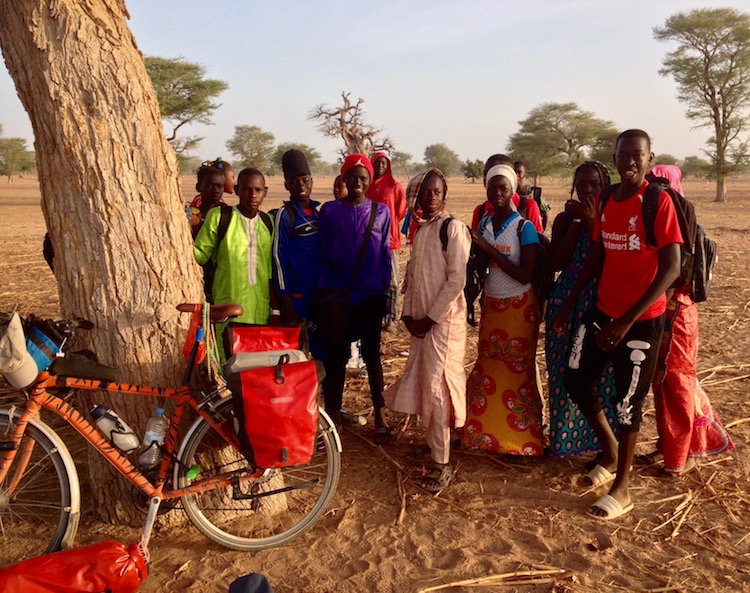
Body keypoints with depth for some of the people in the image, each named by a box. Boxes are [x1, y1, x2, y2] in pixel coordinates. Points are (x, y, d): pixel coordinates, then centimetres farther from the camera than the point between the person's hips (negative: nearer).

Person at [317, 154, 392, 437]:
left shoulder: (381, 211, 3)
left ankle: (380, 415, 20)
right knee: (336, 356, 6)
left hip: (370, 296, 1)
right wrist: (325, 292, -1)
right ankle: (333, 415, 18)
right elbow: (322, 254, 3)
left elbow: (385, 254, 6)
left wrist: (385, 290, 3)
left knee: (372, 354, 10)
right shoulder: (329, 210, 0)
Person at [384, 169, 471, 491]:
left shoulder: (452, 228, -10)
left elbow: (457, 279, -15)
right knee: (420, 382, 13)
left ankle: (441, 463, 4)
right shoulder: (420, 229, 12)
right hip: (420, 320, 7)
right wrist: (408, 313, 4)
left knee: (436, 387, -7)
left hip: (444, 319, -7)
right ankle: (433, 441, 33)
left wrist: (430, 317, -14)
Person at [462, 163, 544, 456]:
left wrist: (490, 250, -21)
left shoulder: (524, 227, -12)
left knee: (518, 374, 4)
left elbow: (525, 275, -19)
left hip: (518, 309, -5)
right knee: (487, 370, 11)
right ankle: (487, 433, 25)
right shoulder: (483, 224, 4)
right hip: (491, 305, 5)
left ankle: (522, 439, 18)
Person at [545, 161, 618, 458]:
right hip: (568, 302, 2)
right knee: (566, 371, 7)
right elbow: (556, 262, -4)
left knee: (601, 372, 2)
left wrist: (591, 222, -15)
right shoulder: (565, 219, 8)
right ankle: (565, 434, 20)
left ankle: (600, 436, 18)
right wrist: (576, 223, -7)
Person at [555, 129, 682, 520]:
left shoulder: (658, 201, -14)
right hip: (602, 311, 6)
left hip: (641, 320, -6)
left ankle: (621, 489, 22)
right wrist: (569, 304, 10)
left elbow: (671, 268, -18)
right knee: (576, 379, 8)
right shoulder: (605, 200, 5)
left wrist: (627, 321, -22)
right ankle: (610, 449, 34)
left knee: (627, 401, 4)